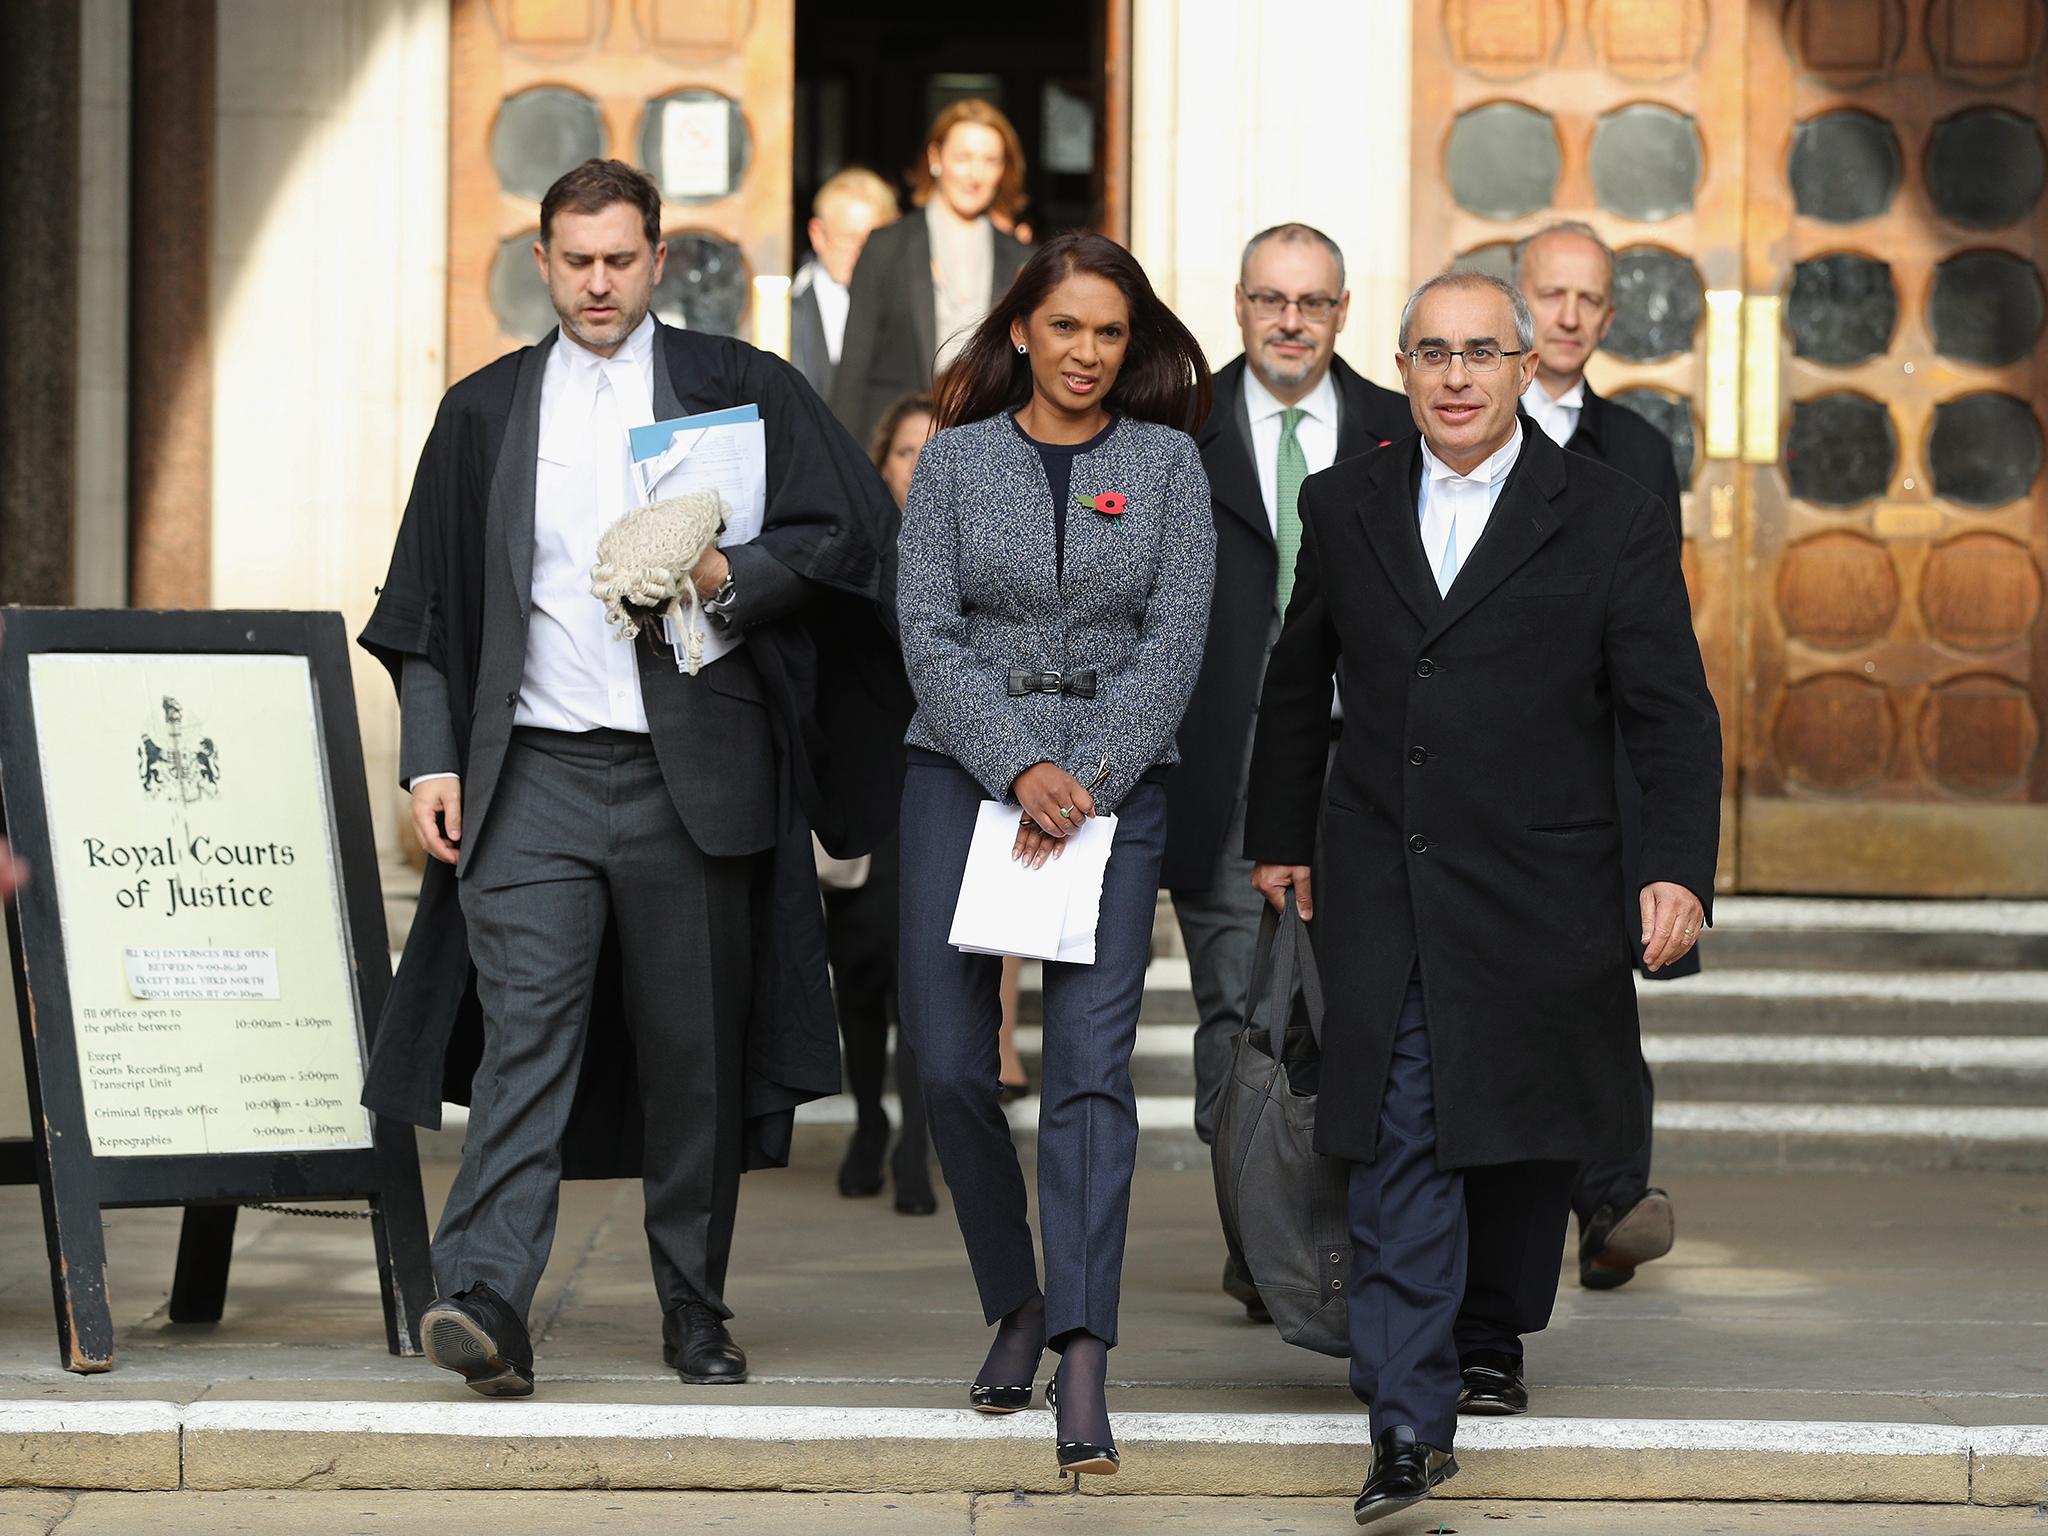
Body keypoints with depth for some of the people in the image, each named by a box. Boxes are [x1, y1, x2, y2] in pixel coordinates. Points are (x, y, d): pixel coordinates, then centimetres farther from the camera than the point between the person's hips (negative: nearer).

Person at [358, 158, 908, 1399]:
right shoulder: (484, 413, 13)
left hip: (690, 776, 0)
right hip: (534, 773, 1)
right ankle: (487, 1302, -21)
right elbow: (427, 607, 14)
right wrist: (432, 759, 4)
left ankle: (696, 1308, 18)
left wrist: (725, 577, -15)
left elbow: (848, 529, 1)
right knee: (524, 1031, -12)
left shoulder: (739, 389, 7)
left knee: (696, 1052, 6)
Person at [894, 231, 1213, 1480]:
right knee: (951, 1062, -1)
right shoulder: (956, 459, 7)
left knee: (1091, 1060, -13)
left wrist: (1087, 779, -11)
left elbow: (1175, 640, 0)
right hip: (964, 769, 1)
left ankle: (1082, 1362, -19)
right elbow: (928, 631, -1)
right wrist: (1021, 769, -13)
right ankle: (1015, 1305, 20)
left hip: (1117, 780, -1)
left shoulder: (1168, 461, 6)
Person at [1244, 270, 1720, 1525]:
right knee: (1399, 1149, -7)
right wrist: (1281, 837, 19)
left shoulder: (1612, 519, -3)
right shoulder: (1345, 505, 6)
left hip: (1537, 893, -1)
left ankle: (1492, 1335, 36)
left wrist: (1680, 870, -15)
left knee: (1523, 1134, 12)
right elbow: (1298, 682, 18)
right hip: (1381, 890, 1)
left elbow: (1673, 715, -5)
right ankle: (1411, 1421, -8)